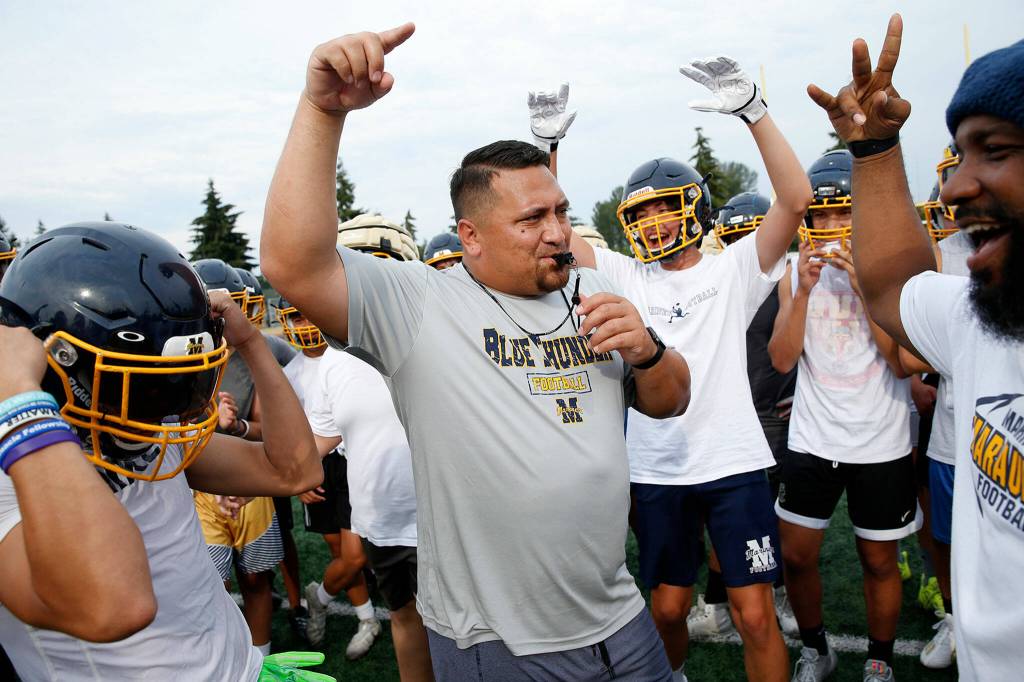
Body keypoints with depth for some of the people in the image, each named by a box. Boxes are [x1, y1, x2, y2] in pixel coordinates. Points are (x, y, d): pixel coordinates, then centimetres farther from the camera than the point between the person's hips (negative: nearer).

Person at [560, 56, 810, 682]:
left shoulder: (733, 271, 0)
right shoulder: (624, 277, 5)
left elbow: (795, 200, -13)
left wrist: (753, 109, -19)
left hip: (734, 461, -2)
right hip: (657, 467, 2)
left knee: (756, 615, 4)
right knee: (668, 607, 16)